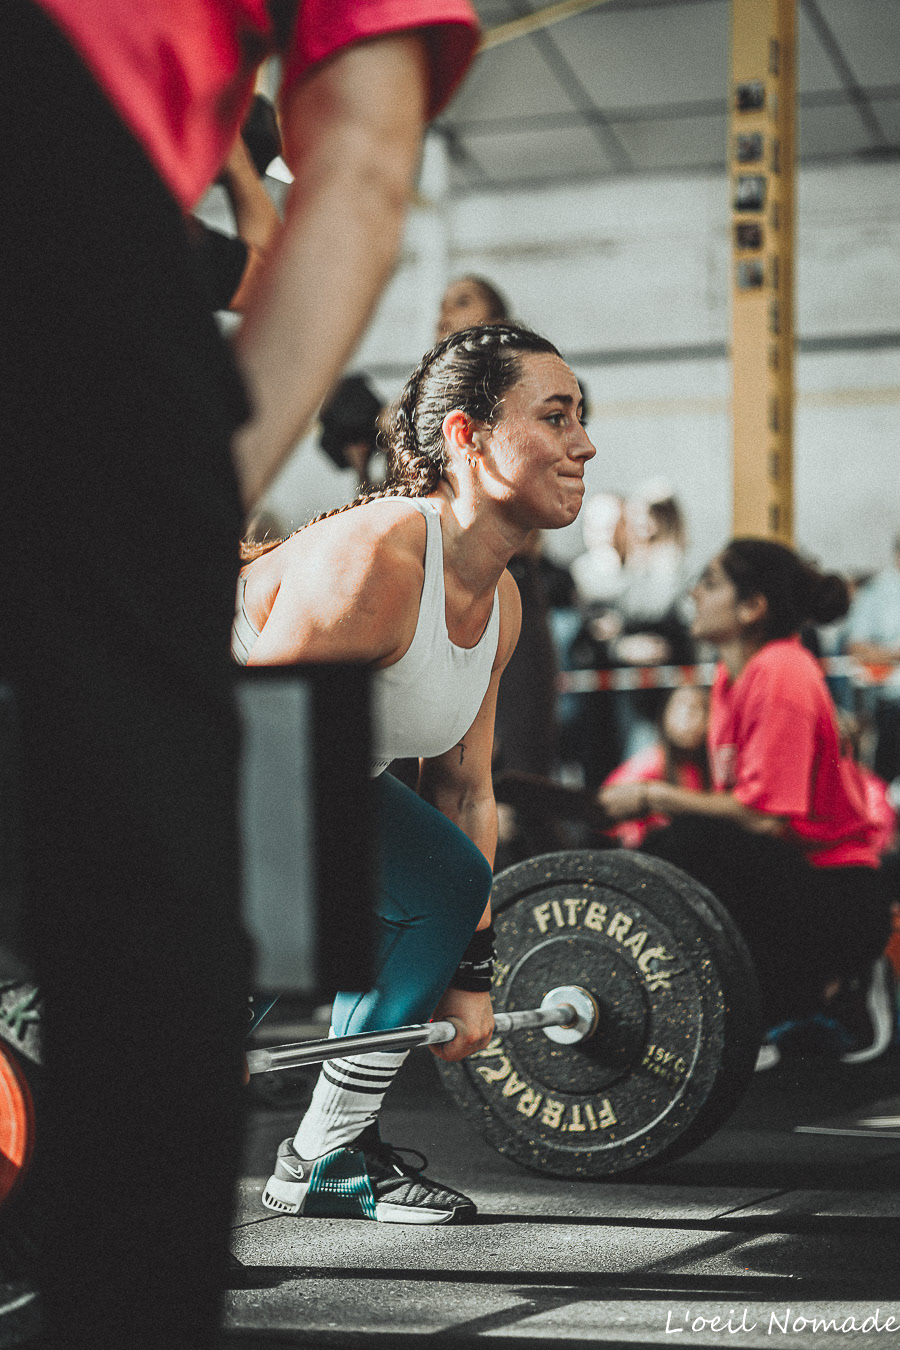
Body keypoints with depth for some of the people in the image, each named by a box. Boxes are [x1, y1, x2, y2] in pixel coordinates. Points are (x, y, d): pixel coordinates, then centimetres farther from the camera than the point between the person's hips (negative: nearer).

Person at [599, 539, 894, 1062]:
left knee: (695, 842, -31)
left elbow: (767, 818, -25)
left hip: (839, 897, -10)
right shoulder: (736, 673, 8)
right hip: (779, 876, 10)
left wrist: (656, 798, -18)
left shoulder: (780, 674, -19)